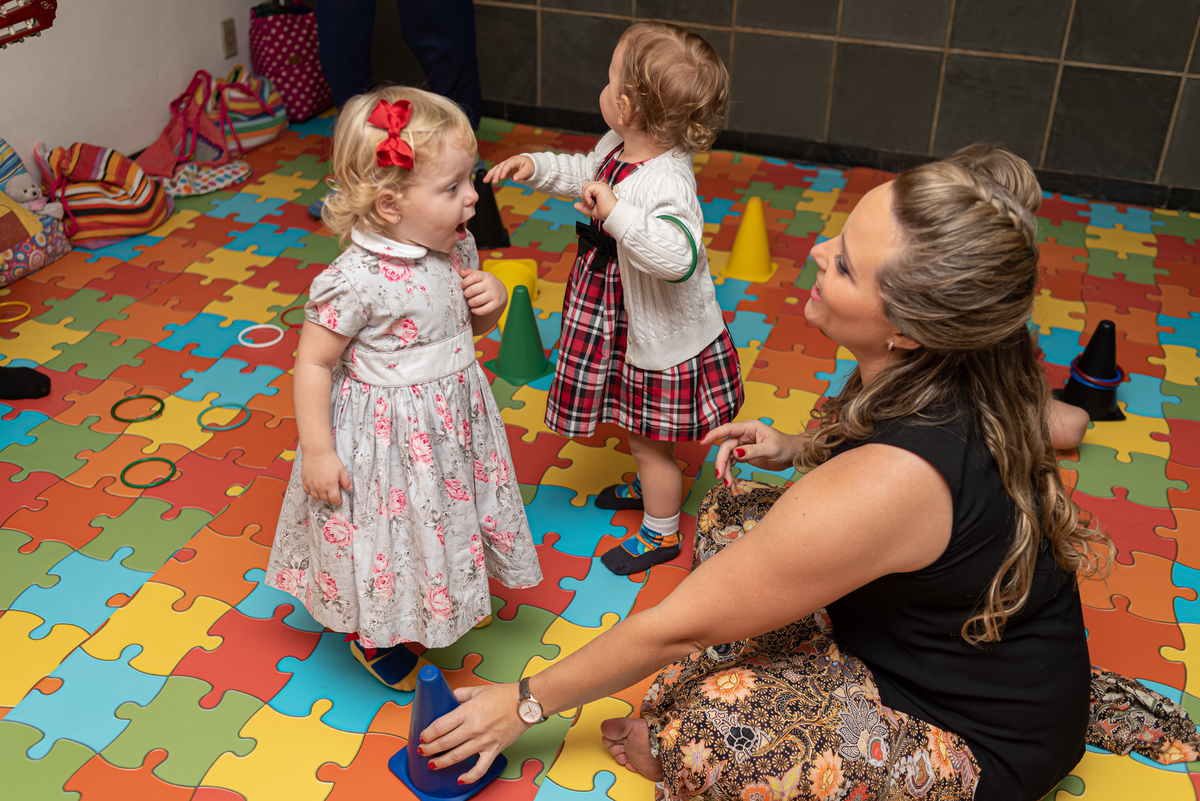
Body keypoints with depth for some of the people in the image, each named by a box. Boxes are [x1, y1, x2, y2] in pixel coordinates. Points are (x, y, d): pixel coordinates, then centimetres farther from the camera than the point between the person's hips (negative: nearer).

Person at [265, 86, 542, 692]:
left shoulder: (456, 248, -8)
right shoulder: (356, 280, -30)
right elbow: (313, 363, -21)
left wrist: (493, 299, -14)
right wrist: (317, 451, -18)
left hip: (451, 422, 6)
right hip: (384, 435, -6)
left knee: (443, 521, 26)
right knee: (387, 534, 16)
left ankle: (446, 602, 57)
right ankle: (371, 637, 45)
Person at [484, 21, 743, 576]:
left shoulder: (664, 184, -35)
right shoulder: (619, 147, -5)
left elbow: (677, 257, -50)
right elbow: (585, 174, 17)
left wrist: (616, 212, -52)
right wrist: (536, 166, 6)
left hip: (661, 340, -9)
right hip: (631, 325, 9)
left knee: (649, 440, 12)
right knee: (642, 433, 31)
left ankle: (660, 534, 34)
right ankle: (650, 485, 58)